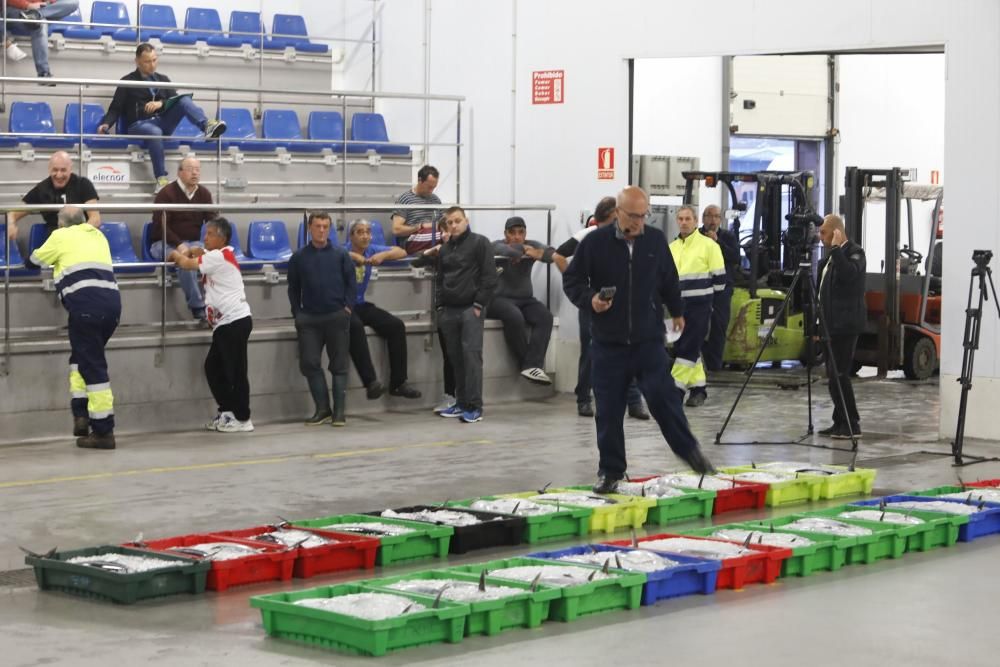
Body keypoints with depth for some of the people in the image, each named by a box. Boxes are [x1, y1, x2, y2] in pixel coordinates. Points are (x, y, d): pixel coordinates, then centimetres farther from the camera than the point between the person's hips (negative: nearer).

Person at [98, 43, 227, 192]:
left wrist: (161, 103, -11)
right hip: (139, 124, -3)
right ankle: (161, 179, -42)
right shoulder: (128, 81, 9)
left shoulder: (163, 79, 21)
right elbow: (115, 109, 6)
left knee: (184, 100, -21)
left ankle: (208, 127, -47)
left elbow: (175, 101, 10)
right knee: (155, 132, -40)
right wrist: (106, 124, -13)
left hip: (162, 121, 3)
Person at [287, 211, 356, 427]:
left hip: (337, 317, -1)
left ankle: (339, 412, 6)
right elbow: (293, 288, 11)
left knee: (339, 365, 2)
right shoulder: (299, 257, 6)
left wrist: (347, 308, -5)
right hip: (309, 319, 1)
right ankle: (322, 409, 6)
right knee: (309, 364, -3)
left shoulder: (340, 254, 3)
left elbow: (351, 283, 5)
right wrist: (297, 314, 3)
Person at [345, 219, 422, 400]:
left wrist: (383, 255, -20)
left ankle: (398, 383, -7)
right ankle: (370, 382, -42)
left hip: (361, 305, 6)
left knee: (396, 325, -11)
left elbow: (401, 252, -1)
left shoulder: (371, 249, 2)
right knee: (355, 327, -38)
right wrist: (351, 256, -39)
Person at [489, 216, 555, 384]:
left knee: (545, 317, -24)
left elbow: (552, 254, -11)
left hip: (524, 299, 4)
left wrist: (538, 254, -30)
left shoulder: (531, 245, 9)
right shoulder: (496, 246, -1)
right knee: (514, 317, -35)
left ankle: (532, 366, -35)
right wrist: (523, 250, -21)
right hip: (499, 299, -4)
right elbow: (506, 251, -28)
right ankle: (528, 363, -22)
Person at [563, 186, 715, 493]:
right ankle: (610, 471, 12)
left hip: (649, 339, 1)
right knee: (609, 410, 2)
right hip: (608, 341, -1)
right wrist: (589, 300, -16)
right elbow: (571, 279, 2)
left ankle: (688, 449, 15)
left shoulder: (655, 240, 4)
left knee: (662, 396, -6)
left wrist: (676, 311, 31)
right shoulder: (595, 242, -5)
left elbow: (669, 280, 20)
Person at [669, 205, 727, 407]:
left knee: (688, 348, -8)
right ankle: (698, 387, 16)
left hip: (699, 307, -6)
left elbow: (719, 278, -3)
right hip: (678, 306, 6)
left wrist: (709, 302, 0)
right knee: (686, 348, 8)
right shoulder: (672, 248, 13)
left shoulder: (708, 245, -4)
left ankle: (676, 388, -9)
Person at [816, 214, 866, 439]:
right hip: (832, 324, 9)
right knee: (833, 375, 9)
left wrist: (837, 248, -24)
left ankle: (852, 424, -8)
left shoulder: (854, 252, -10)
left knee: (839, 374, -12)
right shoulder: (831, 255, 17)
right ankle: (840, 423, 13)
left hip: (845, 325, -9)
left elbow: (849, 274, -28)